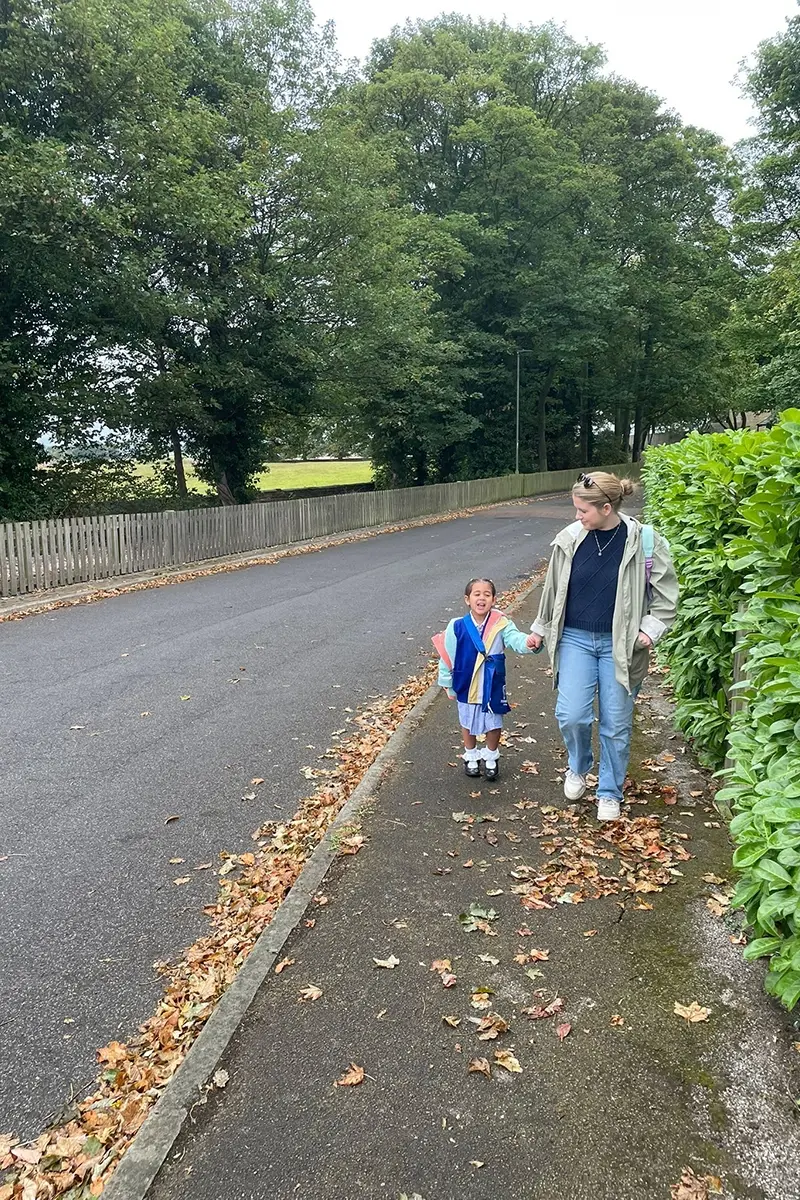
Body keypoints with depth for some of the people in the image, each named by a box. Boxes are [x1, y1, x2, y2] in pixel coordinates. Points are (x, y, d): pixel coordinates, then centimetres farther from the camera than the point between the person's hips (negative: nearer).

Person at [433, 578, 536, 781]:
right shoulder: (457, 627, -14)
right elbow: (447, 656, -5)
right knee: (468, 722, 18)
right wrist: (447, 684, 2)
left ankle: (491, 758, 38)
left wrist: (526, 643, -54)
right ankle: (471, 757, 40)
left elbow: (514, 638, -31)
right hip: (466, 686, 0)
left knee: (494, 723, 15)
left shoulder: (501, 624, -14)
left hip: (493, 687, 0)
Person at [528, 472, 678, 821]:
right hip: (575, 639, 2)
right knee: (571, 715, -7)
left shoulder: (645, 542, -11)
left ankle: (610, 792, 26)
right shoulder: (570, 539, -5)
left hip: (619, 645, -1)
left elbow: (666, 595, 0)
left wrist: (650, 630, -11)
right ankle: (578, 767, 25)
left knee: (616, 723, 6)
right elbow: (553, 589, 9)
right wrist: (540, 628, 16)